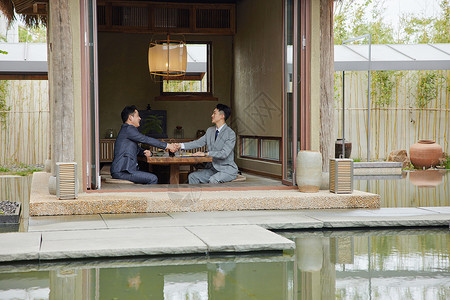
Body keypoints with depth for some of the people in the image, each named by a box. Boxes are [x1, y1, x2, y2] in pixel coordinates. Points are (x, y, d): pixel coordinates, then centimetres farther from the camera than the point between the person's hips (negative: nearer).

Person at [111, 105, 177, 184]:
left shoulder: (129, 129, 23)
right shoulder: (128, 129, -9)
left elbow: (138, 150, 27)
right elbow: (146, 140, -13)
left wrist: (145, 153, 3)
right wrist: (167, 146, -8)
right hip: (121, 172, -10)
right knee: (153, 179, -18)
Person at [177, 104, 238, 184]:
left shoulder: (230, 133, -14)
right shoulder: (210, 130, 10)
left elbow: (224, 154, -23)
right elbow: (198, 143, 10)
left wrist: (206, 153, -27)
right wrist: (181, 145, -2)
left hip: (227, 169, -7)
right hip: (212, 168, 7)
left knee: (213, 180, -34)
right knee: (192, 176, -10)